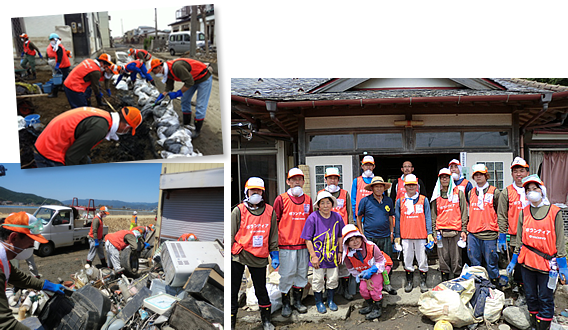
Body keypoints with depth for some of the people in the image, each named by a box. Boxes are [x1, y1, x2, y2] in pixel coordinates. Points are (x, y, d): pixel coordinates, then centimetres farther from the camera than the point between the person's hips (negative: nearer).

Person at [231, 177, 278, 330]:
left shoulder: (270, 211, 4)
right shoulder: (238, 211, -3)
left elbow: (273, 236, 10)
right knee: (233, 290, 5)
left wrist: (274, 256, 8)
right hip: (238, 256, -1)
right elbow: (231, 235, 0)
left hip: (259, 258, 1)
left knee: (261, 290, 12)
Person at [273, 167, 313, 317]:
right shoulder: (281, 199, -2)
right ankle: (286, 304, 15)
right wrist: (275, 242, -4)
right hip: (286, 244, -4)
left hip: (303, 243, 4)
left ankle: (298, 301, 26)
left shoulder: (308, 199, 10)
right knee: (287, 274, 0)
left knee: (302, 272, 11)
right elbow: (275, 221, -1)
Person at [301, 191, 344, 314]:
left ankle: (330, 300, 35)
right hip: (318, 254, -3)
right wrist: (313, 256, -11)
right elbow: (308, 239, -10)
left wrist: (340, 252, 7)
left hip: (333, 255, 3)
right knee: (318, 279, 8)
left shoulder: (337, 217, -2)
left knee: (333, 279, 13)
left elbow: (340, 236, 10)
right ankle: (319, 302, 29)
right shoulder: (313, 217, -14)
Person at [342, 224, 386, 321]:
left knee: (374, 285, -23)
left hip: (379, 269, -4)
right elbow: (353, 270, -6)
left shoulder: (371, 247, -29)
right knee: (363, 288, -12)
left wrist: (371, 271, -31)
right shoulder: (348, 254, -19)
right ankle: (370, 305, 18)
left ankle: (377, 309, -3)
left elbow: (381, 262, -17)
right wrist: (366, 280, -15)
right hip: (364, 273, 4)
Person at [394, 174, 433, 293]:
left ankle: (423, 282, 16)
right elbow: (397, 219, 8)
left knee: (422, 259, 3)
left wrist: (429, 233, -2)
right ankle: (409, 281, 20)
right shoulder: (400, 201, 7)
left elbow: (428, 217, 4)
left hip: (421, 235, -1)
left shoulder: (423, 200, 4)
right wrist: (397, 236, 5)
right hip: (406, 236, 1)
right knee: (407, 259, 8)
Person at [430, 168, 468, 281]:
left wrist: (463, 230, -3)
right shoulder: (436, 196, 13)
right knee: (443, 259, 4)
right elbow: (434, 215, 14)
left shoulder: (459, 193, 7)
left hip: (456, 231, -2)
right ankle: (444, 282, 14)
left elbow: (464, 212, 4)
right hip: (441, 232, 2)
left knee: (456, 259, 1)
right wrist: (434, 232, 6)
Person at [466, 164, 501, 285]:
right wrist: (464, 230, 14)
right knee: (474, 262, 10)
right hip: (473, 233, 4)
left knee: (491, 262, 3)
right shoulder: (471, 193, 14)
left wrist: (501, 231, -3)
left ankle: (494, 284, 18)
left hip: (489, 233, -4)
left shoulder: (494, 192, 3)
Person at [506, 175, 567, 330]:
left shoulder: (554, 212, -3)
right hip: (527, 262, 3)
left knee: (545, 297, 3)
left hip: (547, 263, -3)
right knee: (530, 295, 13)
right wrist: (514, 260, 10)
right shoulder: (524, 212, 6)